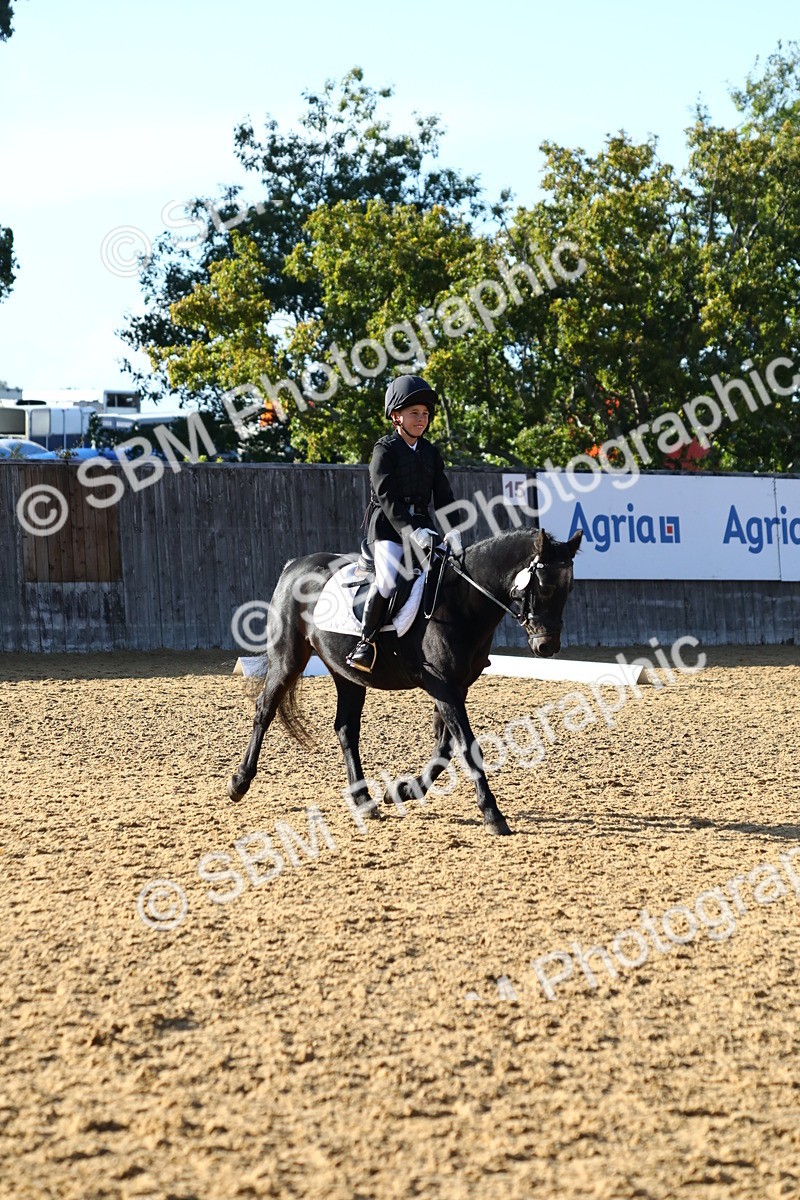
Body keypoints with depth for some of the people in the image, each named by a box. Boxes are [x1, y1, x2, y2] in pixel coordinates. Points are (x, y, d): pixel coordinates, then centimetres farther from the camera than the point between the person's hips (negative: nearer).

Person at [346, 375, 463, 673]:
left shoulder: (430, 453, 14)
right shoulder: (385, 450, -4)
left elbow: (443, 496, 10)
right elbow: (387, 497, -14)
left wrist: (452, 531, -7)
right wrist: (412, 531, -26)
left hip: (422, 527, 6)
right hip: (388, 526, -6)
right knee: (387, 579, -26)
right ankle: (365, 645, -18)